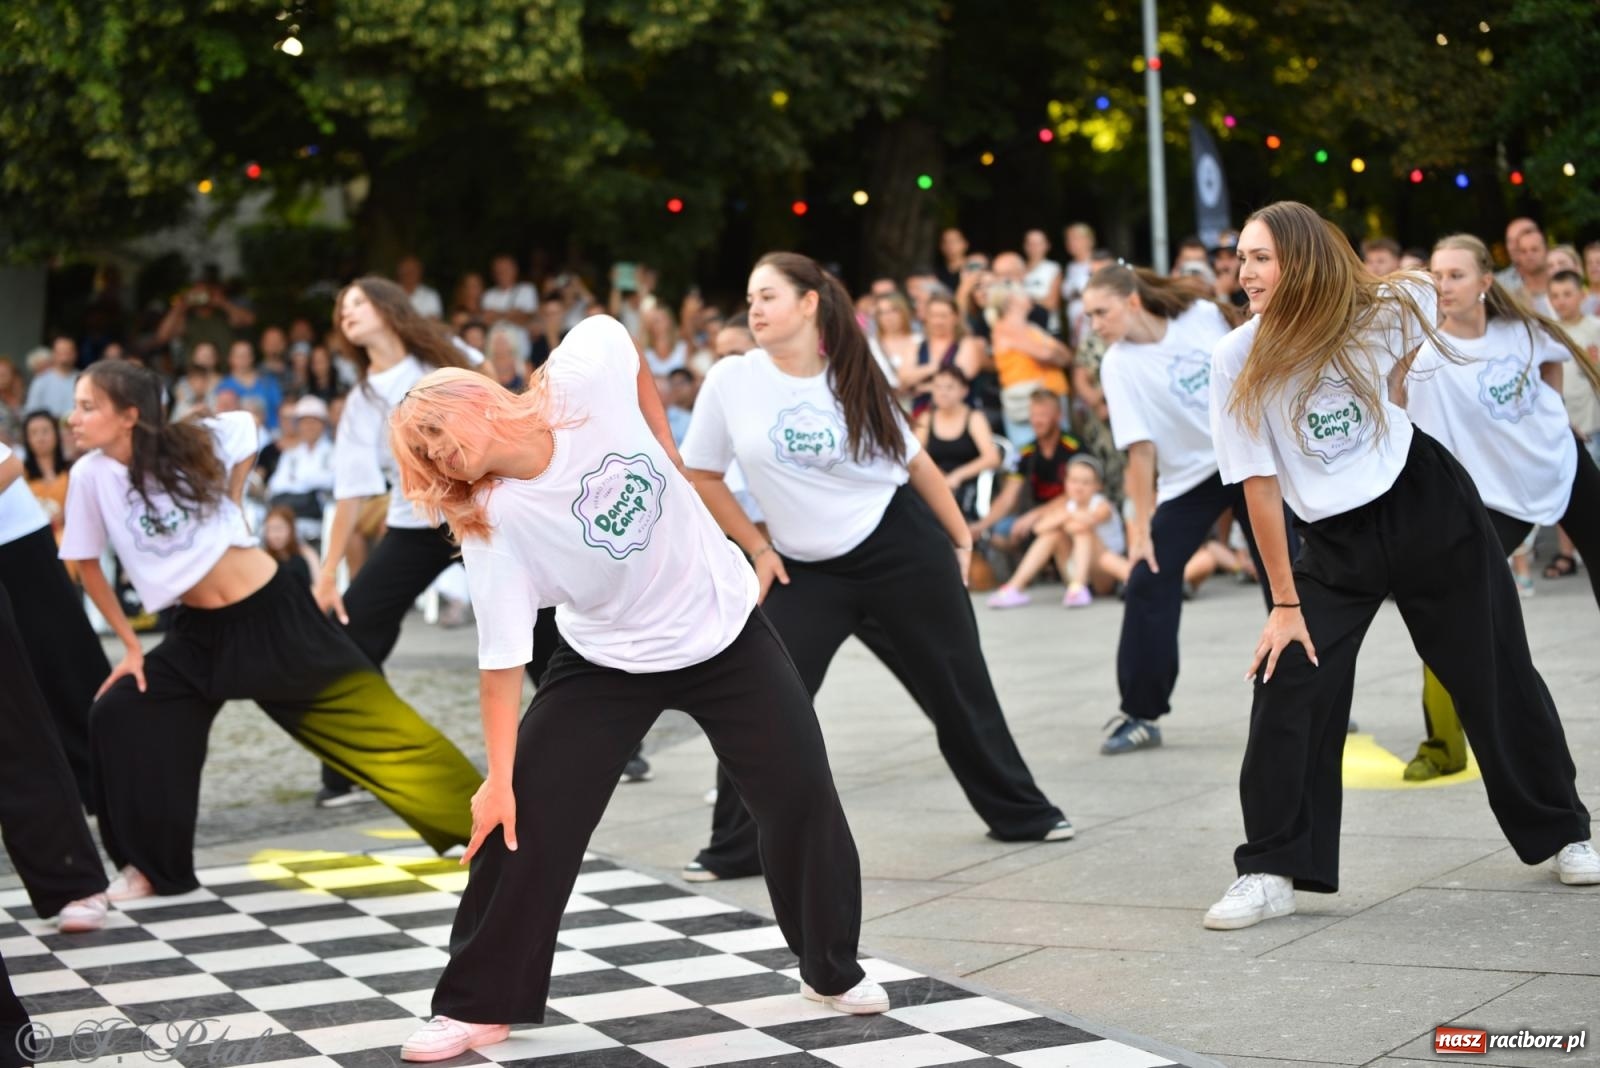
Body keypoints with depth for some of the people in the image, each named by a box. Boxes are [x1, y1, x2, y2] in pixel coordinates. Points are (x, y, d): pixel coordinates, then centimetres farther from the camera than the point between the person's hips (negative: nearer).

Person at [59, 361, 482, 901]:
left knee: (373, 717, -1)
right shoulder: (91, 474, -9)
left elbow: (245, 428, 8)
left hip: (272, 611, -3)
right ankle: (155, 868, 6)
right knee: (115, 717, -9)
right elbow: (88, 564, 5)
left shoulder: (192, 444, -14)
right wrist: (131, 647, 6)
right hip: (200, 632, 3)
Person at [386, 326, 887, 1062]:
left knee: (803, 797, 4)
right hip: (605, 662, -1)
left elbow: (631, 357, 0)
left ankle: (833, 971, 25)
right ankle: (479, 1006, 5)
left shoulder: (588, 370, -24)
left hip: (722, 623, 1)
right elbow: (502, 662, -21)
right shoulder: (491, 525, -24)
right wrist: (498, 778, -22)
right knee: (525, 821, -9)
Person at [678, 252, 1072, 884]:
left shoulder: (854, 378, -5)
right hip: (803, 569, 0)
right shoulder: (730, 382, -8)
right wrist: (757, 548, -1)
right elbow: (701, 476, 2)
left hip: (902, 548, 0)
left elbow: (915, 460, 6)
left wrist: (961, 538, 7)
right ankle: (737, 848, 2)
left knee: (959, 690, 9)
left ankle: (1020, 813, 26)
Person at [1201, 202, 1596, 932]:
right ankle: (1272, 871, -2)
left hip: (1428, 507, 0)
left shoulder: (1381, 314, -14)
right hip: (1335, 539, 0)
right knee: (1287, 689, -12)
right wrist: (1285, 601, -13)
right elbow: (1260, 485, -14)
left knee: (1497, 678, 10)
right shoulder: (1238, 359, -16)